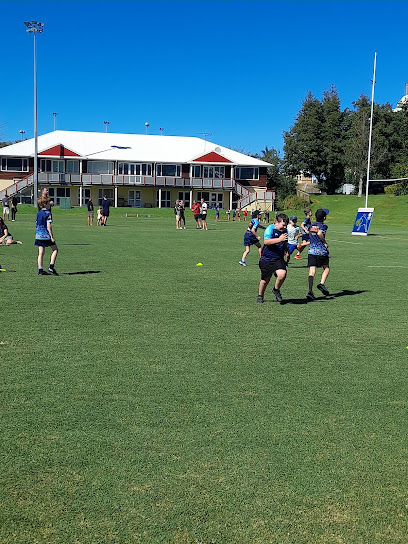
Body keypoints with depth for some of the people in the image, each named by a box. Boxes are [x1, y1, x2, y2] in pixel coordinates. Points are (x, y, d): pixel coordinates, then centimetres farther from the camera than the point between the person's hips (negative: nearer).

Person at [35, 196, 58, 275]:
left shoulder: (38, 213, 11)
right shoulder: (48, 213, -10)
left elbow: (36, 224, 16)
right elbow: (48, 225, -16)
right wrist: (52, 236, -15)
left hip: (38, 235, 7)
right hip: (46, 235, -7)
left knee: (41, 252, 7)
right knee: (55, 249, 5)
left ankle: (40, 270, 6)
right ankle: (51, 268, -4)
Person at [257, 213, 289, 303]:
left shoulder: (284, 231, 10)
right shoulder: (270, 229, -12)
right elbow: (266, 242, -28)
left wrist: (287, 253, 20)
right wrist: (279, 239, -35)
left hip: (279, 259, 4)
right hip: (266, 259, -4)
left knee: (282, 274, -22)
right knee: (265, 280, 7)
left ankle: (276, 290, 7)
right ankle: (260, 295, 34)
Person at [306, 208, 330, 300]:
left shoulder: (311, 225, 13)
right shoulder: (323, 226, -6)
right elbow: (319, 233, -25)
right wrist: (325, 243, -11)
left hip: (311, 251, 4)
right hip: (322, 251, -4)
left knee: (312, 271, -3)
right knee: (326, 268, 17)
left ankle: (310, 291, -15)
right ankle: (322, 284, -4)